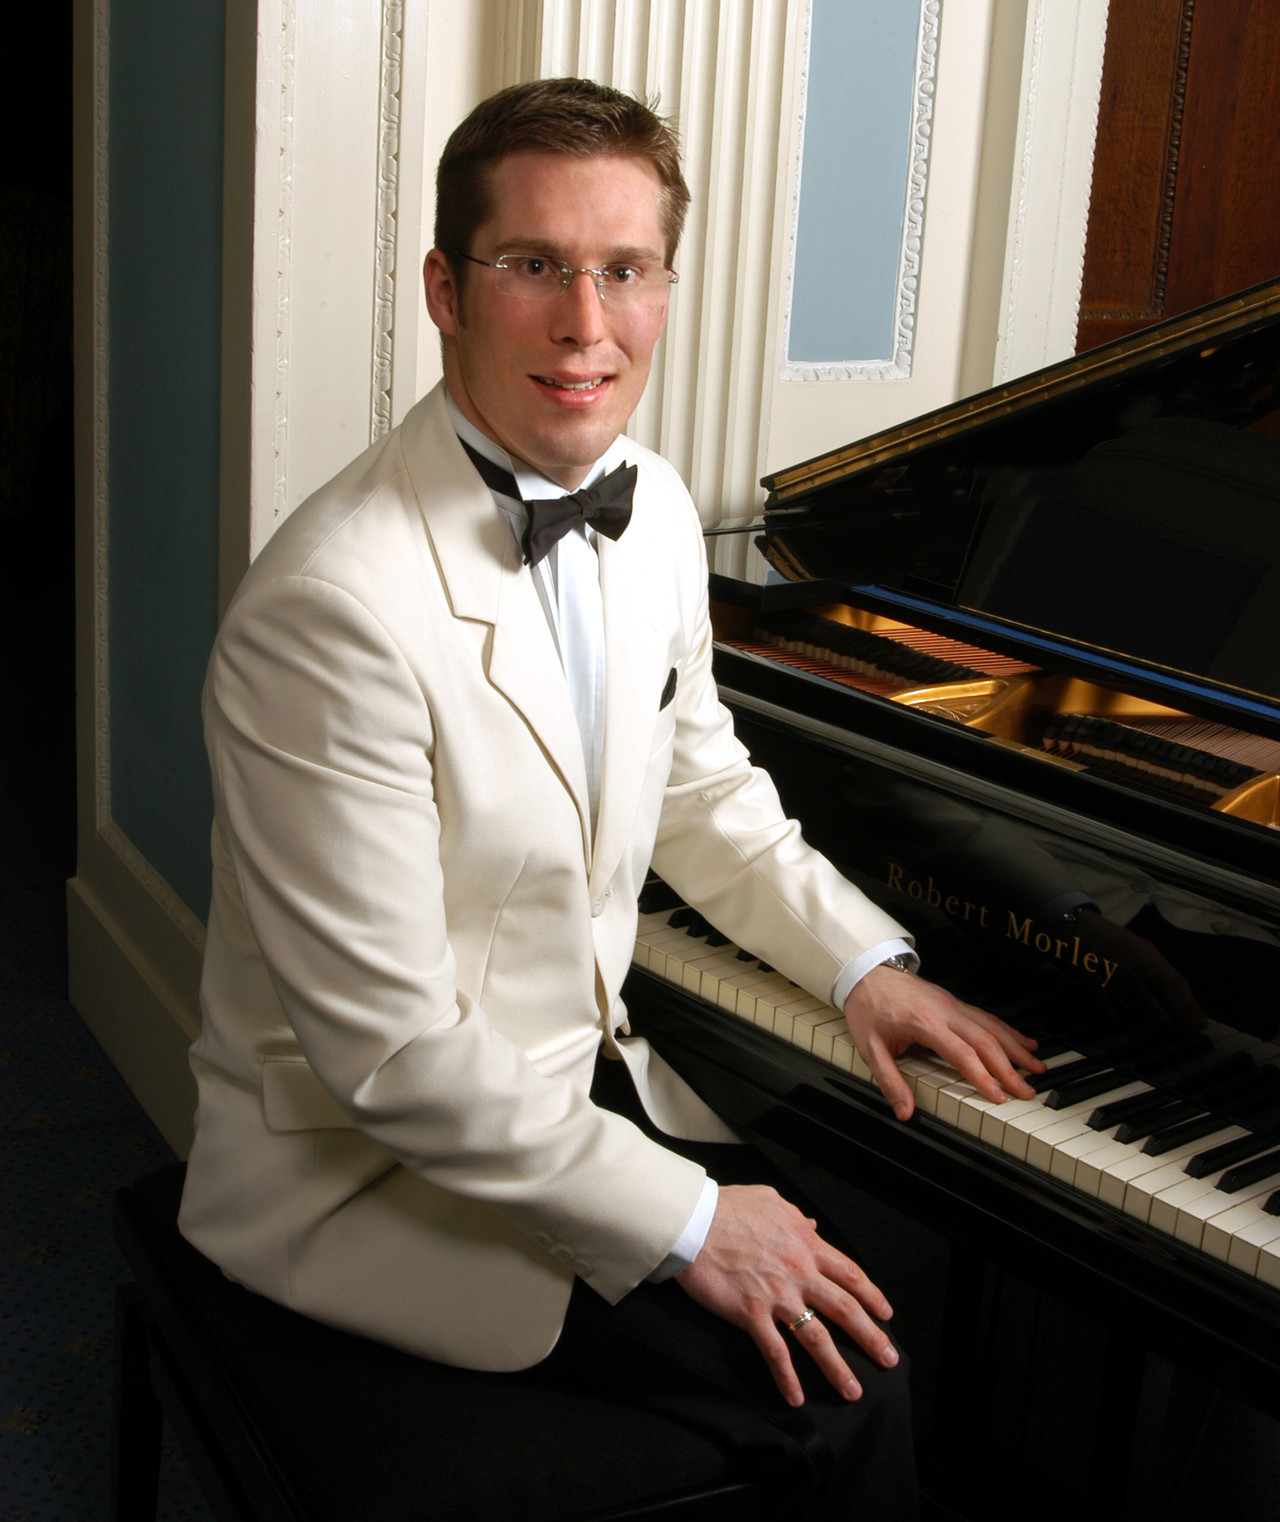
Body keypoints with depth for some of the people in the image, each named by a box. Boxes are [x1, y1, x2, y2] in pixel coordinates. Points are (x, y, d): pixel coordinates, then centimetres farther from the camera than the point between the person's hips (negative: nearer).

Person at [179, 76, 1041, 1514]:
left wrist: (866, 960, 5)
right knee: (831, 1391, -12)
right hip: (370, 1167, -7)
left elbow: (700, 785, 17)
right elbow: (387, 1044, -26)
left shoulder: (651, 509, -1)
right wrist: (684, 1224, -20)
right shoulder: (334, 606, -28)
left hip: (581, 1071, 8)